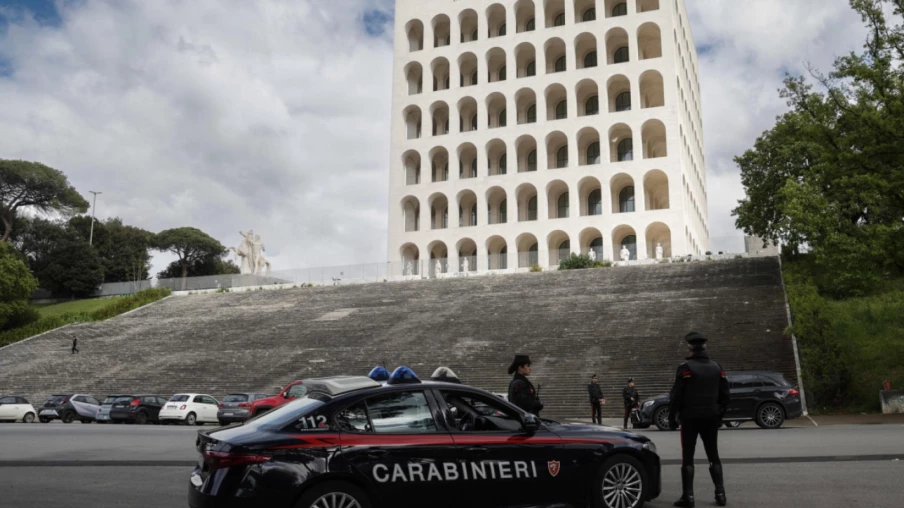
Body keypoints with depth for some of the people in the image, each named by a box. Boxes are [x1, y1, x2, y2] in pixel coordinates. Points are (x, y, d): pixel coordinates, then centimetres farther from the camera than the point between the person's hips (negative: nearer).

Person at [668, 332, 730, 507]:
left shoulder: (686, 368, -12)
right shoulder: (717, 368, 6)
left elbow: (676, 395, -13)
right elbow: (724, 395, 10)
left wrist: (672, 417, -5)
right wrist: (719, 415, 19)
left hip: (690, 418, -5)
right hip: (711, 418, 5)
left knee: (687, 458, 1)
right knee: (713, 456, 14)